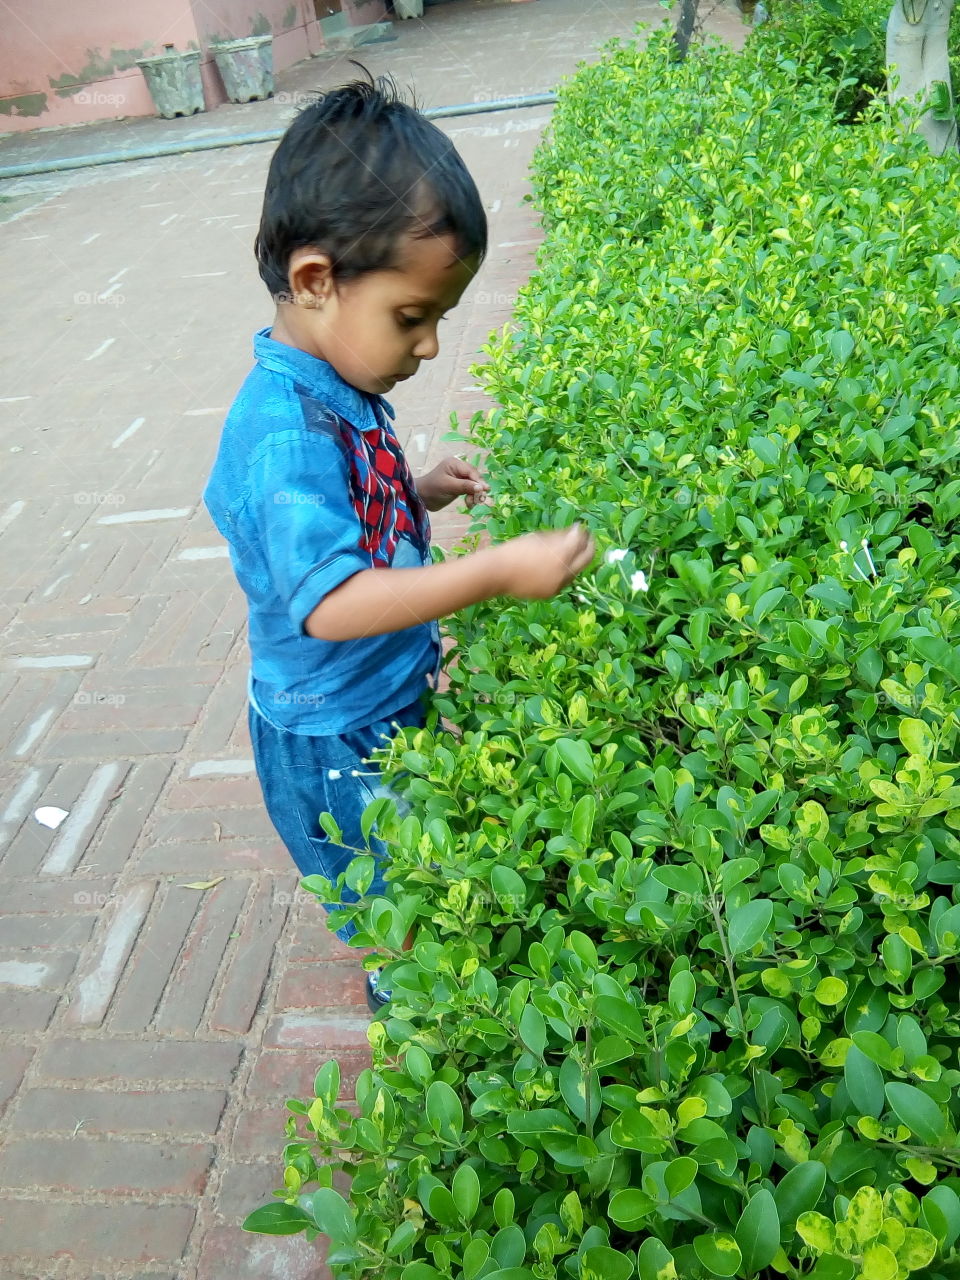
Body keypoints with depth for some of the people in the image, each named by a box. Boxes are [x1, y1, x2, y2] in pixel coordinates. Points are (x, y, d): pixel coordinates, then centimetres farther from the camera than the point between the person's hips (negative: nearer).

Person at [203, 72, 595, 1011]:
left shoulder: (335, 390, -1)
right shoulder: (286, 432, -31)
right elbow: (328, 602, -37)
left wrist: (420, 493, 1)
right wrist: (496, 571, -38)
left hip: (392, 700, 9)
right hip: (337, 739, -9)